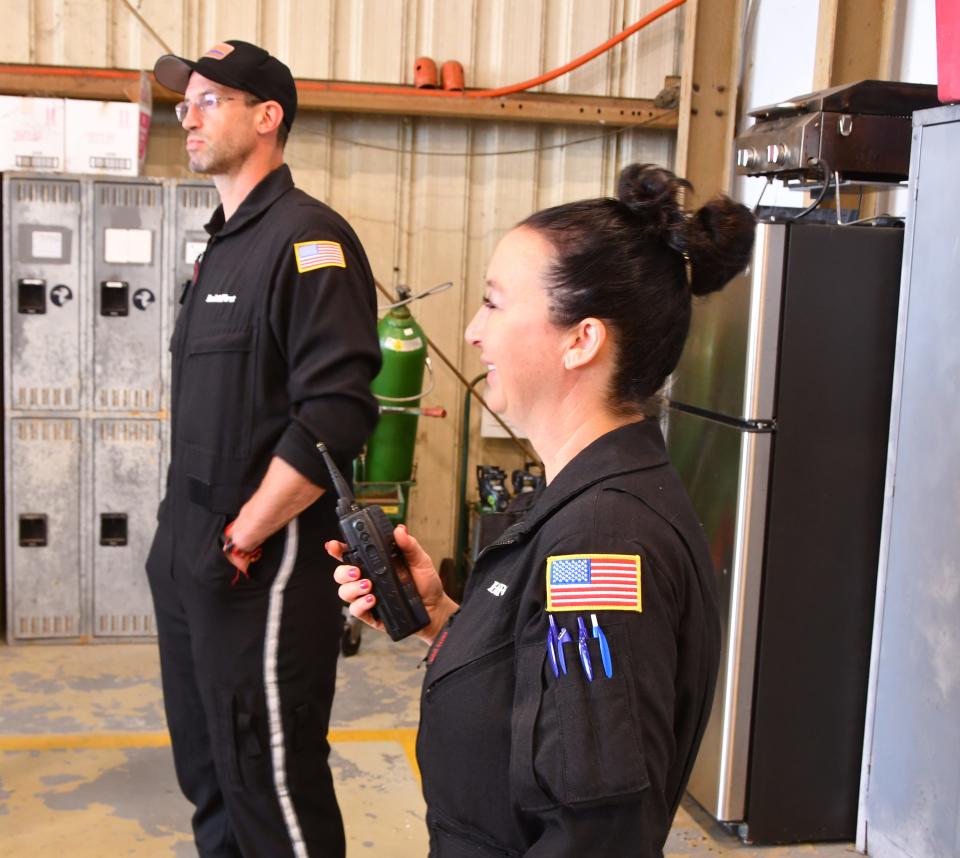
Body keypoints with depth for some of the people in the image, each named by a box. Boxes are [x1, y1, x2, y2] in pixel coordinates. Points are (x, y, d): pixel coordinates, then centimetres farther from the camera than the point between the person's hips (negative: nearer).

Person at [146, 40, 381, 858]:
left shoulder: (307, 238, -14)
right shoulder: (223, 245, 14)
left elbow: (337, 415, -24)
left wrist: (241, 543, -18)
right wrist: (182, 535, 12)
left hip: (261, 575, -9)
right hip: (188, 562, 9)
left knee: (273, 790, 3)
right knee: (208, 774, 20)